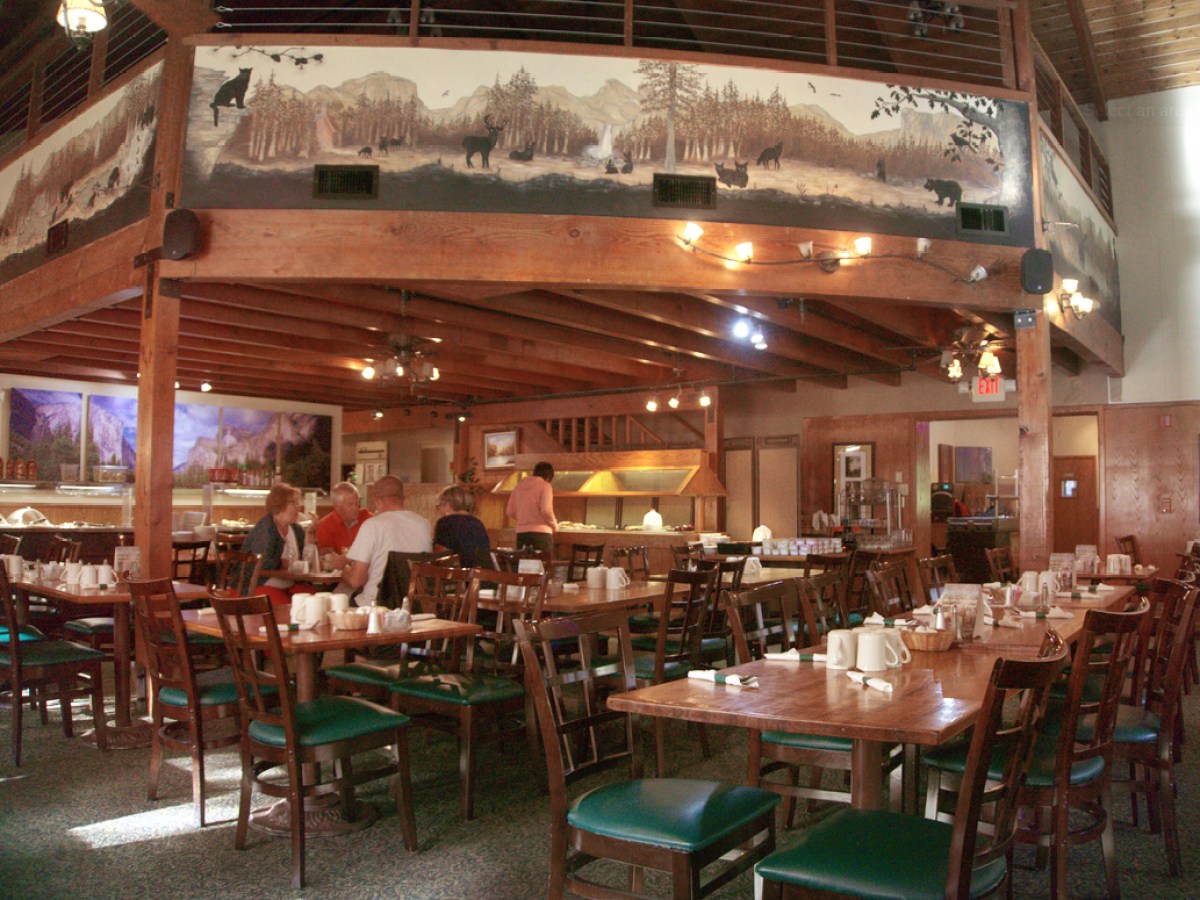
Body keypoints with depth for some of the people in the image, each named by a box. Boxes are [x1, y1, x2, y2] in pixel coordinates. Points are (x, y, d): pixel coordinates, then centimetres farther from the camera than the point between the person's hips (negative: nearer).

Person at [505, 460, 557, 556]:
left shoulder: (519, 486, 13)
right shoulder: (544, 486, -3)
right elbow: (546, 511, -14)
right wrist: (555, 525, 2)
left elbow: (510, 512, 12)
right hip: (541, 533, -5)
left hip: (521, 533, 5)